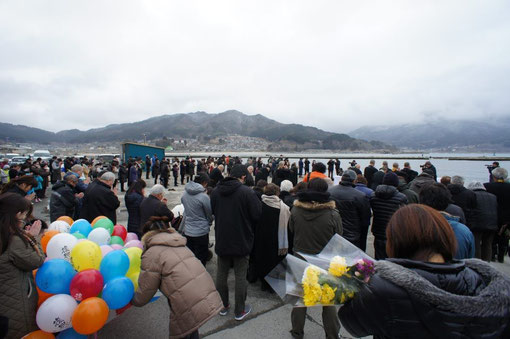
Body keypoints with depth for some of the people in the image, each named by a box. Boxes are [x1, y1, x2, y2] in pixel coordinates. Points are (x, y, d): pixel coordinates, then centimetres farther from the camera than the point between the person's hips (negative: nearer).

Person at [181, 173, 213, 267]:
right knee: (201, 259, 9)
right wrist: (209, 223, 15)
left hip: (187, 231, 6)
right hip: (201, 232, -6)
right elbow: (210, 215, -6)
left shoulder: (185, 194, -2)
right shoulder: (204, 197, -20)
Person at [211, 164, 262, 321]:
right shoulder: (247, 192, -19)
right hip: (241, 241, -4)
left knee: (221, 274, 18)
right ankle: (240, 311, 25)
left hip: (221, 241, 4)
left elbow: (213, 212, 8)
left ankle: (223, 306, 35)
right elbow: (257, 215, -16)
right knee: (240, 276, 11)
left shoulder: (215, 191, -3)